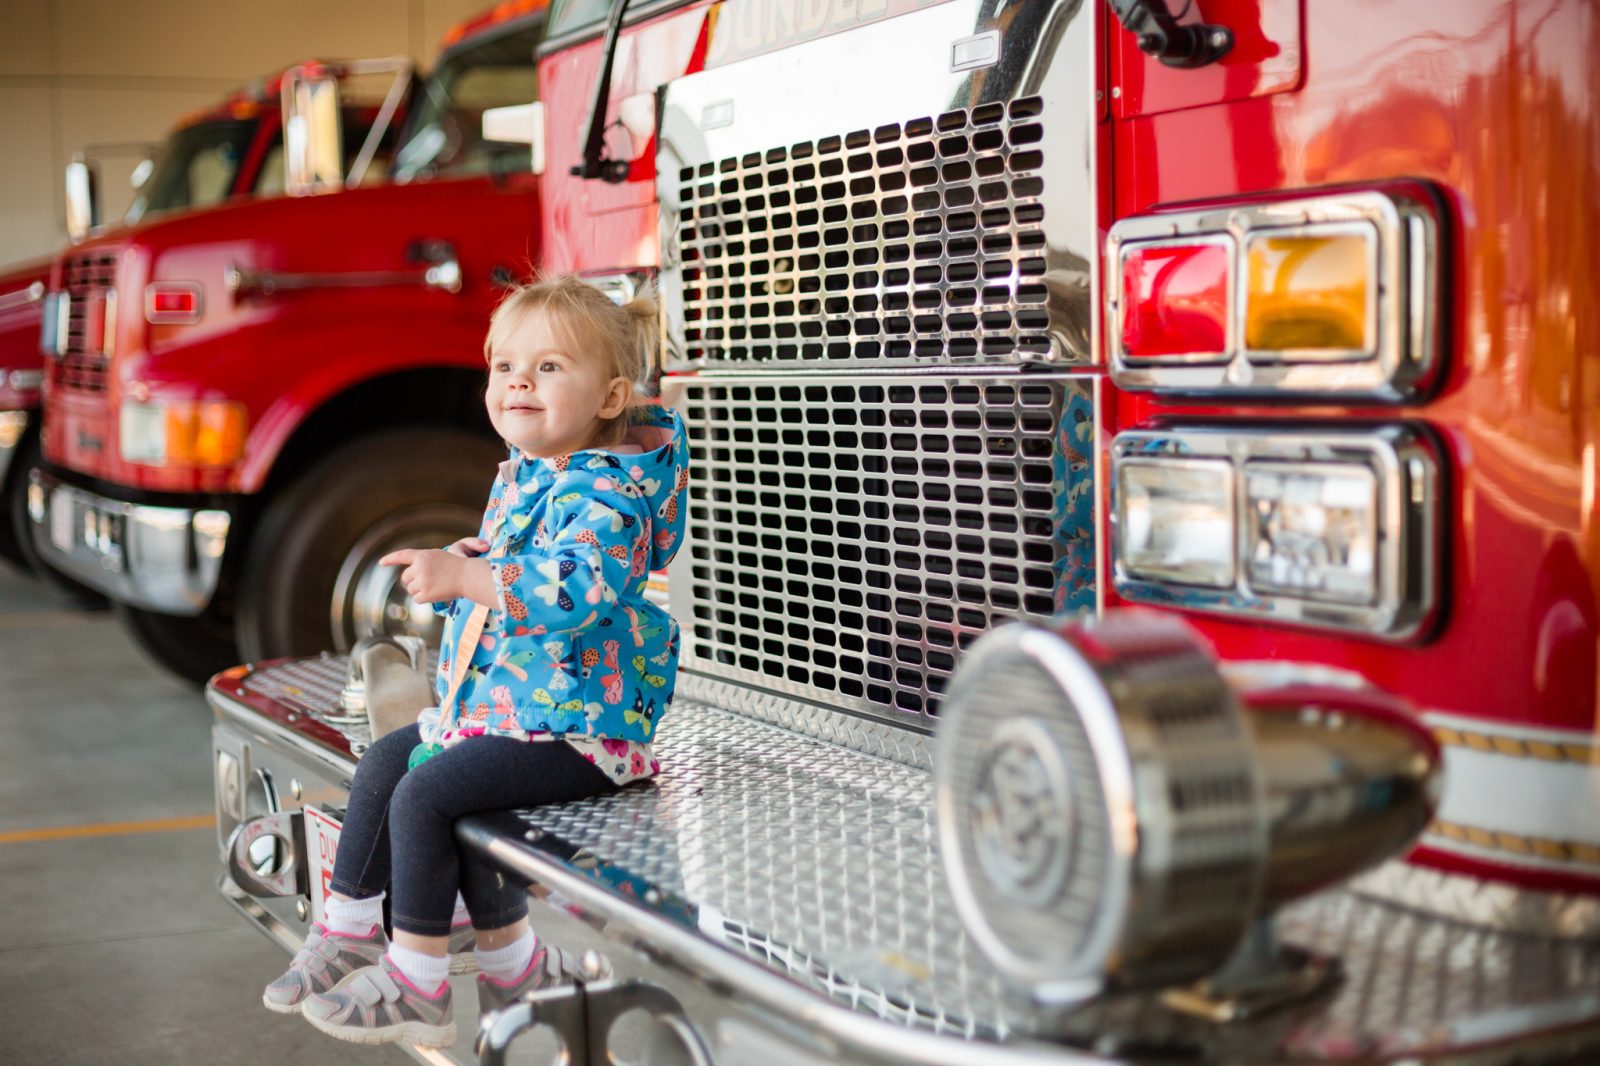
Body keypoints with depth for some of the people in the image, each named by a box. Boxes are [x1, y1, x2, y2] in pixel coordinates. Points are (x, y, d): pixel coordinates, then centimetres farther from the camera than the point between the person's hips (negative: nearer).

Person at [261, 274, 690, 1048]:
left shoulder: (603, 490, -20)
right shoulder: (518, 479, 12)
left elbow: (577, 586, -39)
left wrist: (465, 578, -45)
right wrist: (467, 567, 5)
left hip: (574, 722, -11)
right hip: (497, 705, 11)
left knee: (425, 795, -19)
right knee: (383, 764, 14)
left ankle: (416, 987, -6)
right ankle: (349, 932, 26)